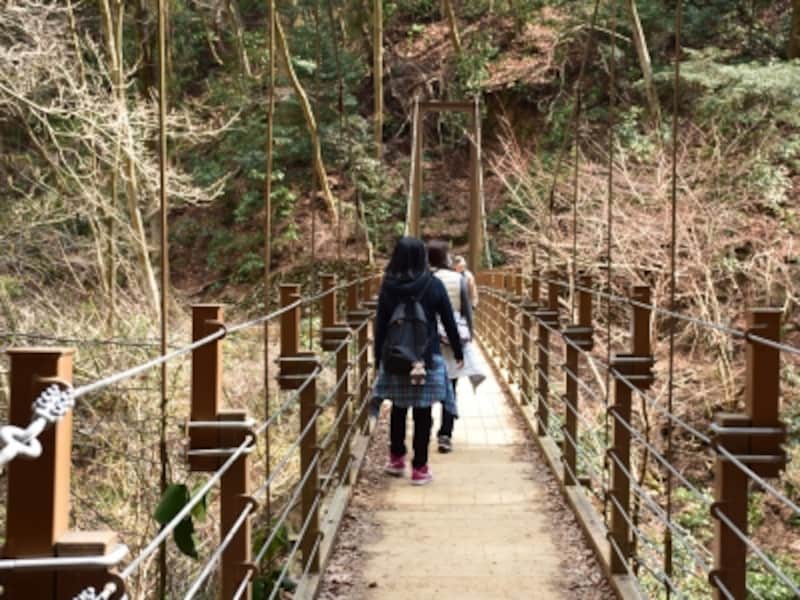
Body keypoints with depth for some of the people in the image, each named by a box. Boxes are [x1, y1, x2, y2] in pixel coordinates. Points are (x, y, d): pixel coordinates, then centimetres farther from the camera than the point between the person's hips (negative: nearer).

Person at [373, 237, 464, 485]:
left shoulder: (388, 286, -3)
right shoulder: (433, 285, -7)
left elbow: (380, 324, 1)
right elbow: (449, 322, -2)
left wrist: (379, 357, 10)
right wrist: (458, 352, 10)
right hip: (427, 358, -2)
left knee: (398, 408, 19)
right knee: (422, 413, 3)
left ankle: (396, 459, 29)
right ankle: (419, 468, 6)